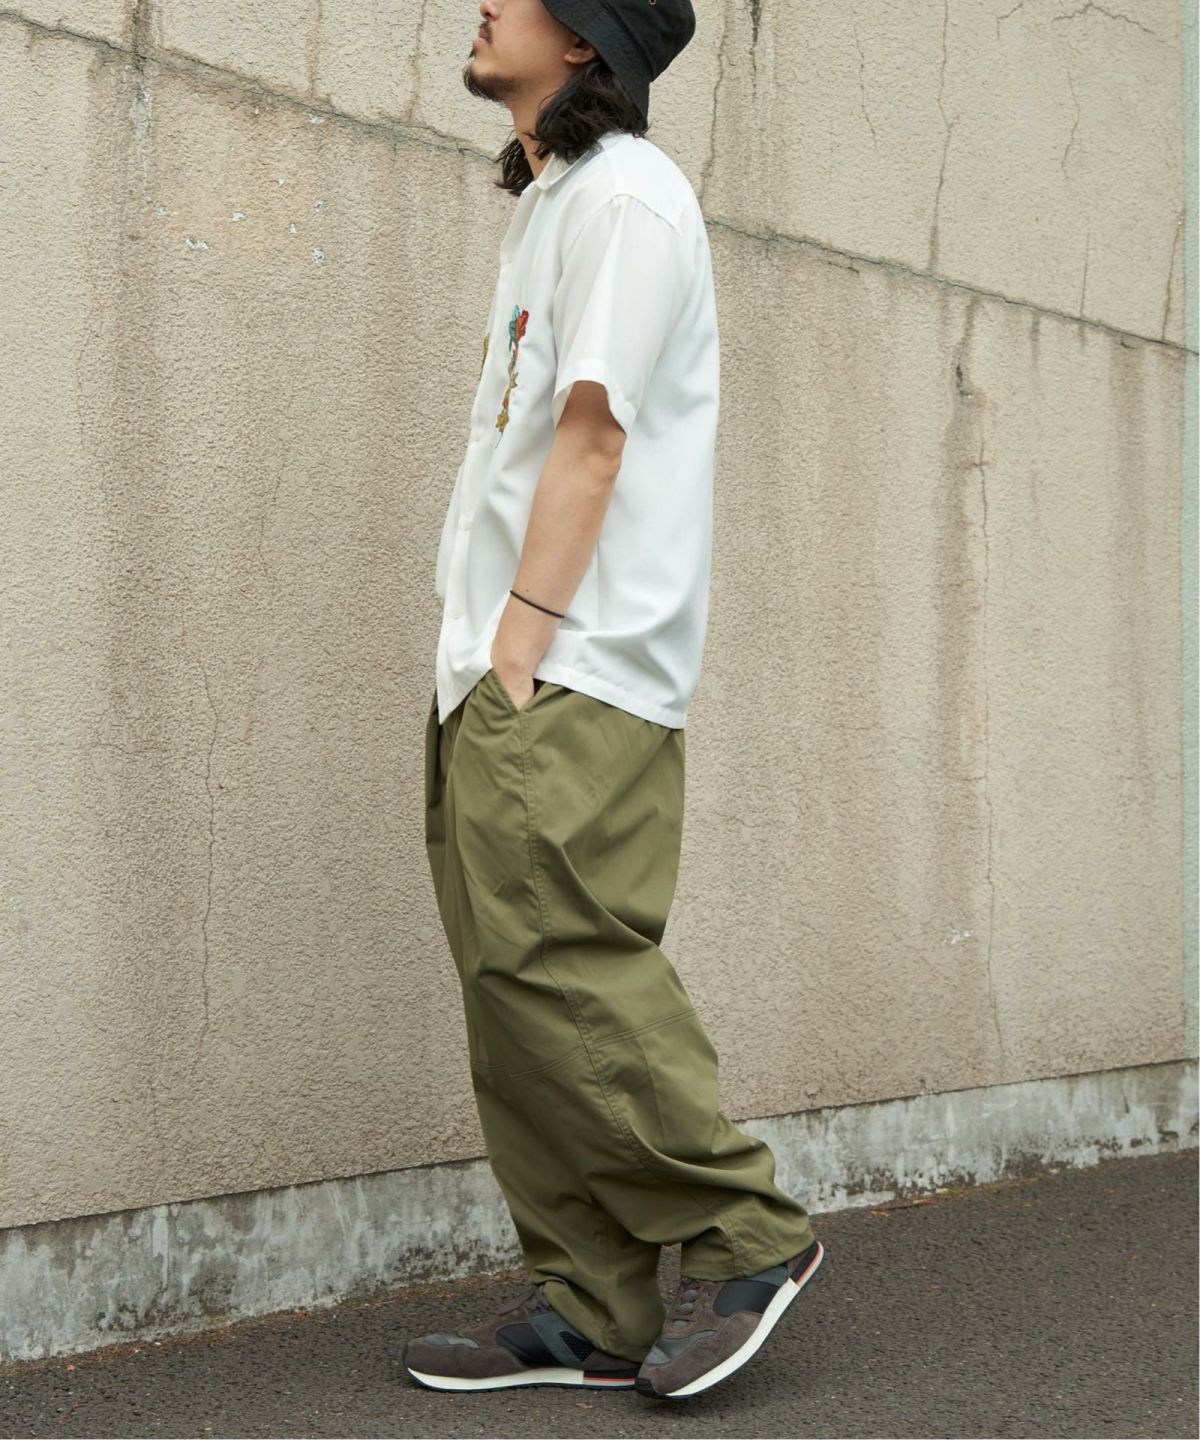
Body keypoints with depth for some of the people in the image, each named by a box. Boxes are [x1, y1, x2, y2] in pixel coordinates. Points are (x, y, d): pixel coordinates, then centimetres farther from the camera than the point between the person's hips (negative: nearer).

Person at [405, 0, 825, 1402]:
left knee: (553, 963, -14)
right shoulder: (547, 205, 25)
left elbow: (591, 441, -13)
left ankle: (747, 1232, 1)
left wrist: (520, 651, -17)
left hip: (567, 681, -9)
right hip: (501, 675, 9)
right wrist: (478, 668, 14)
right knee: (517, 977, 6)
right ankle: (584, 1310, 11)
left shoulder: (621, 196, -4)